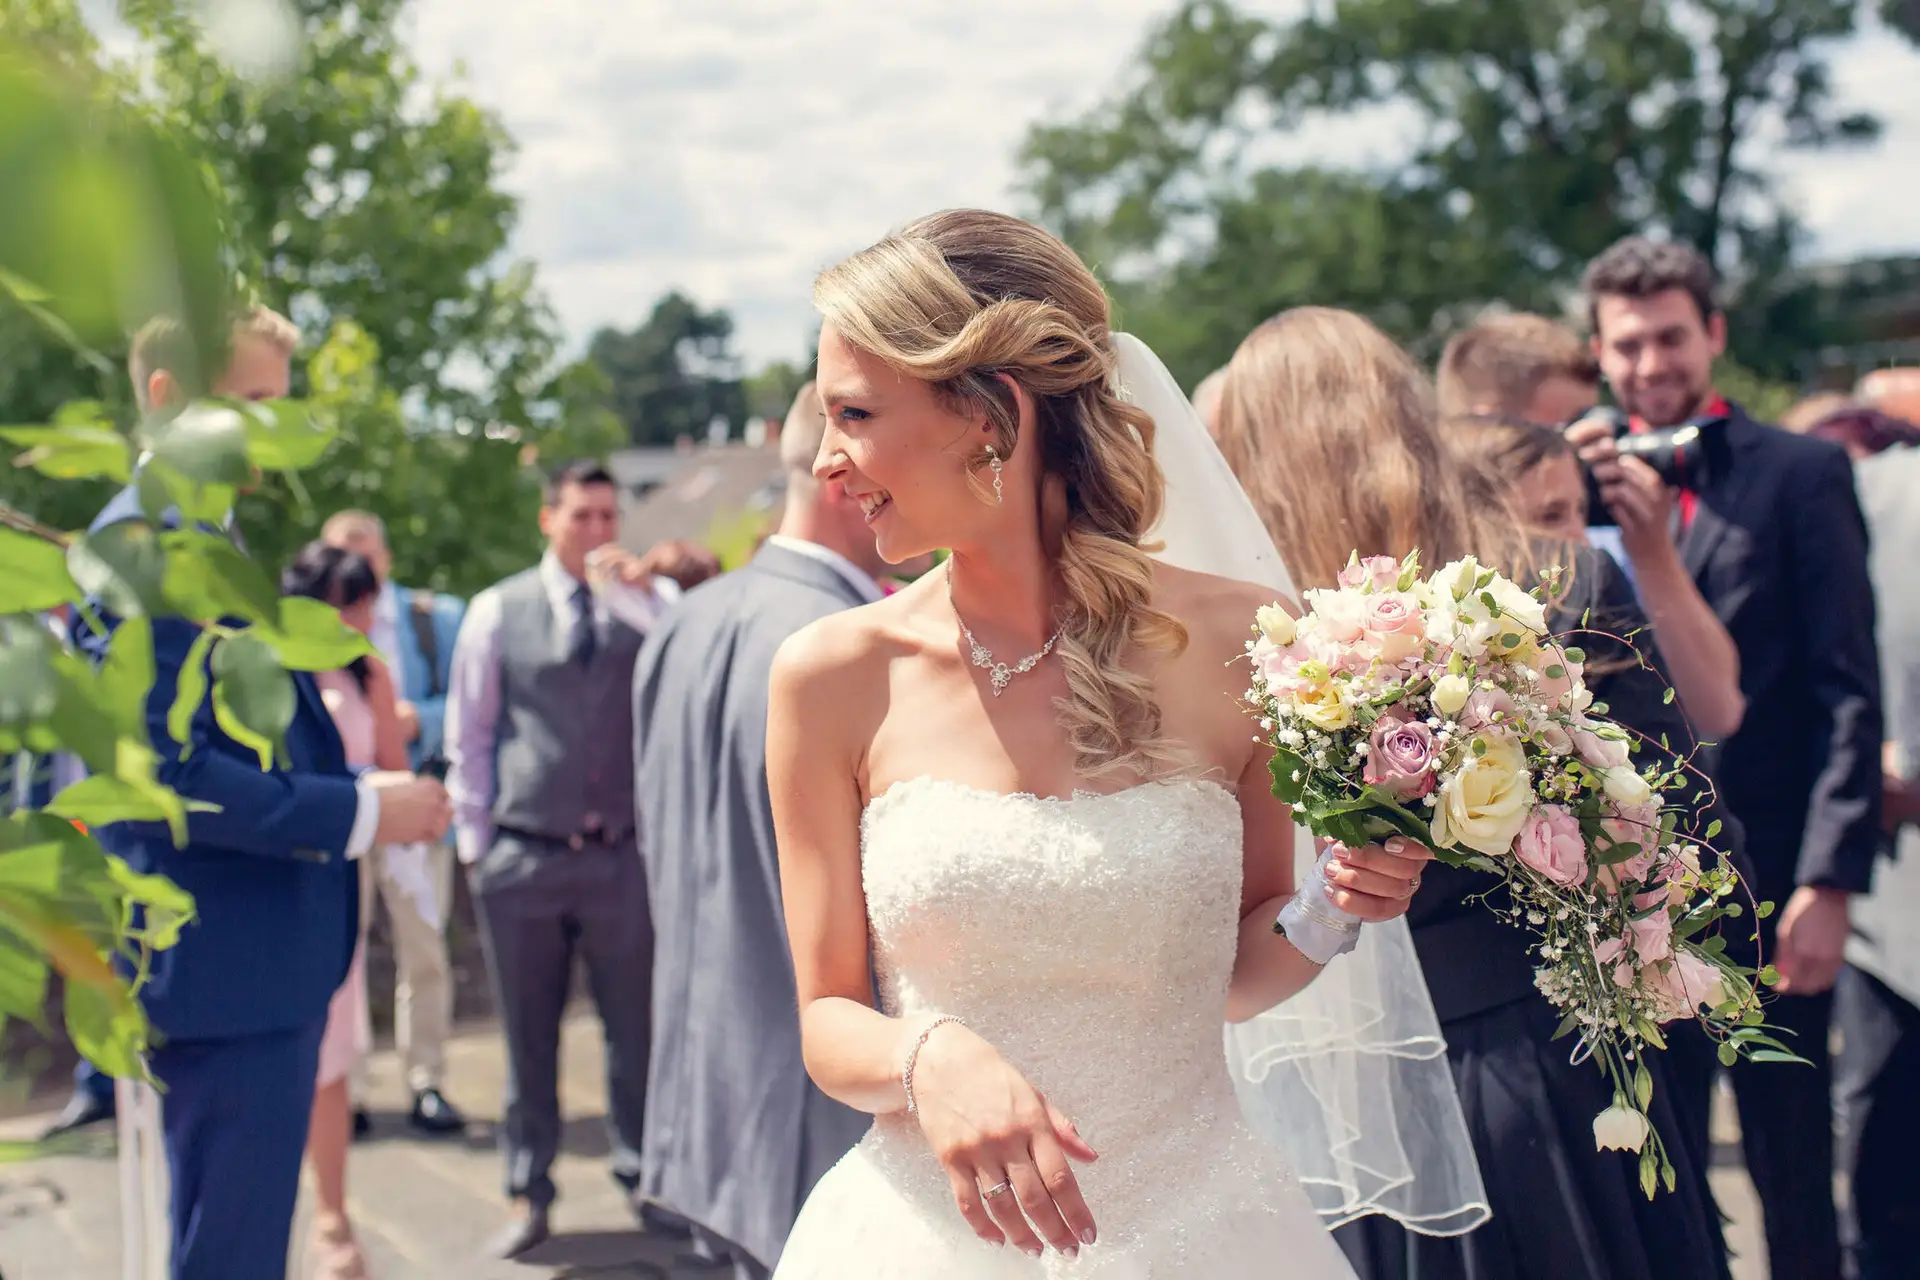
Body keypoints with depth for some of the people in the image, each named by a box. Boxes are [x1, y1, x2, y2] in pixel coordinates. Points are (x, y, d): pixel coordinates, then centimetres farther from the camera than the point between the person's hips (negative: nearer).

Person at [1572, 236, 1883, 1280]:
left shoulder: (1801, 473, -1)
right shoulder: (1589, 483, 10)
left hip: (1767, 888, -3)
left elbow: (1851, 692, -5)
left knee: (1792, 1175, 6)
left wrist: (1830, 881, -12)